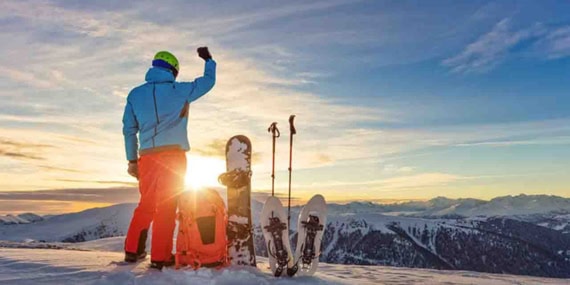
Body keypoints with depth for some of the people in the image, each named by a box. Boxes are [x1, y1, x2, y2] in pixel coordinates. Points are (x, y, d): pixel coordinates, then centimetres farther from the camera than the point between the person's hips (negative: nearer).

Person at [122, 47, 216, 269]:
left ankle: (132, 250, 20)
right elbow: (208, 81, 12)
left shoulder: (135, 94, 12)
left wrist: (132, 160, 17)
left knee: (146, 205, 17)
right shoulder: (178, 91, 1)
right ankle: (160, 257, 2)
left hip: (147, 157, 5)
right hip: (173, 155, -4)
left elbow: (128, 130, 12)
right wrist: (208, 59, 30)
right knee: (167, 207, 0)